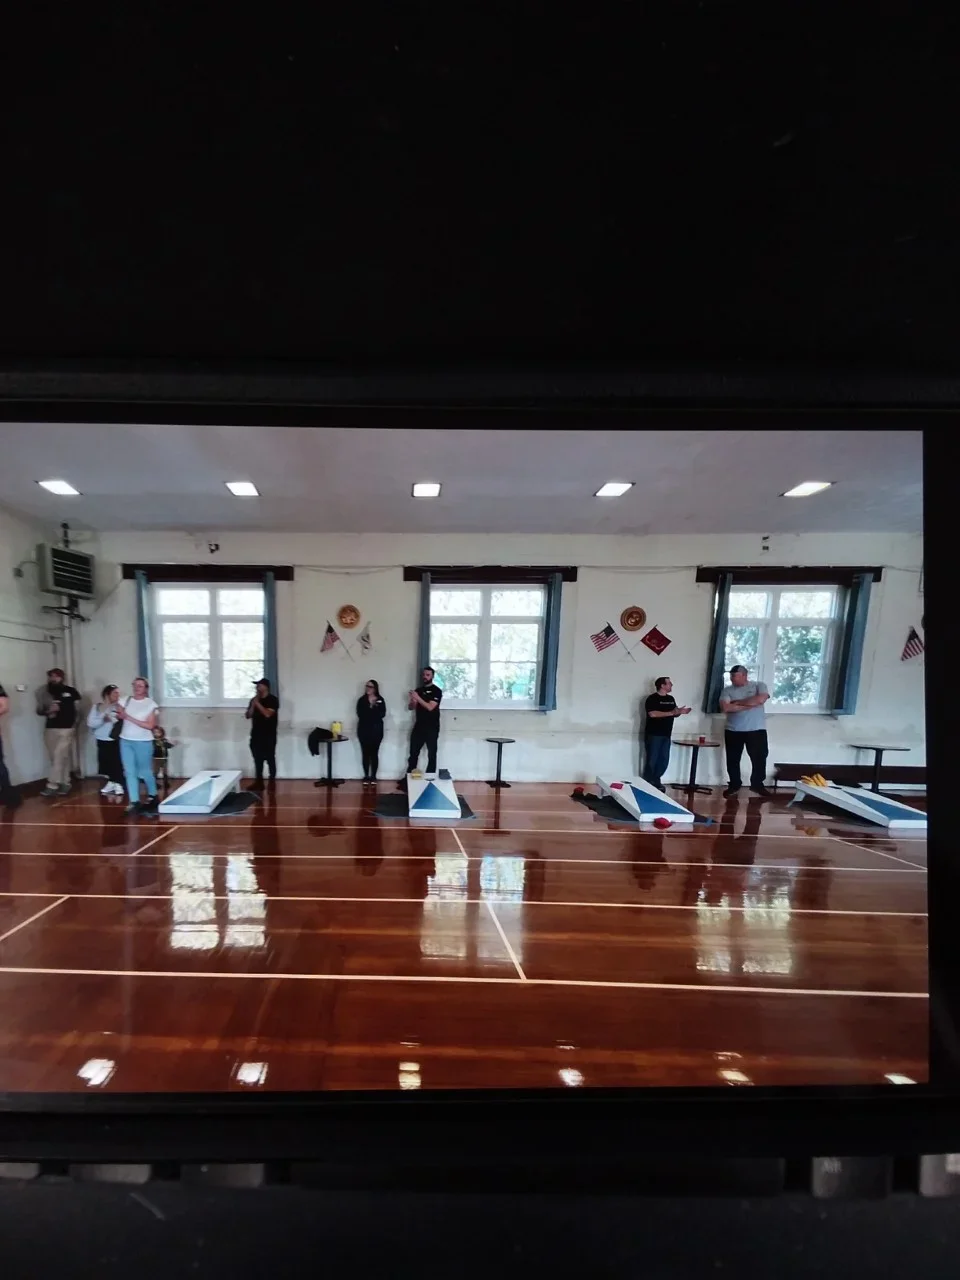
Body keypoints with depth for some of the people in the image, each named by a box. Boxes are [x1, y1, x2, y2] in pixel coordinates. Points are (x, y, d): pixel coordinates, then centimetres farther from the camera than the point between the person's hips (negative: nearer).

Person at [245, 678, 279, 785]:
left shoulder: (273, 699, -8)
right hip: (256, 735, 6)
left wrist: (257, 703, -16)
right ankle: (259, 782, 19)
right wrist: (253, 704, -8)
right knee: (257, 759, 10)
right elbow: (248, 716, 6)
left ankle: (272, 782, 6)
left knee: (270, 759, -2)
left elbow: (267, 714, -20)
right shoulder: (254, 699, 10)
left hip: (269, 735, -6)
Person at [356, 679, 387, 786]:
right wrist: (371, 707, -14)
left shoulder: (380, 700, 3)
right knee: (365, 753, 2)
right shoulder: (361, 700, 4)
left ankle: (373, 776, 11)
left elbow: (382, 714, -10)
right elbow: (360, 714, -10)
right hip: (364, 730, 0)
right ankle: (366, 776, 12)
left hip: (376, 730, 0)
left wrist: (372, 707, -15)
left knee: (374, 753, 2)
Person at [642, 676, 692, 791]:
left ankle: (656, 781, 26)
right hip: (653, 734, -7)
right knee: (652, 760, -1)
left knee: (664, 760, 11)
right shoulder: (652, 698, -12)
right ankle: (647, 783, 11)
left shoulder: (671, 699, 13)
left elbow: (674, 713, 18)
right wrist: (671, 713, -23)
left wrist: (680, 711, -5)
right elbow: (653, 714, -24)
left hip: (666, 735, 8)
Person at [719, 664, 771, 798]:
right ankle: (734, 785, 22)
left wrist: (737, 702, -12)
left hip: (757, 730, -1)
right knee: (733, 760, 7)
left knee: (759, 758, 6)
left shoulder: (758, 685, 0)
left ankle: (757, 784, 26)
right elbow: (725, 708, -13)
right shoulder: (727, 690, 2)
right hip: (733, 731, 1)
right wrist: (749, 705, -15)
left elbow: (761, 699, -19)